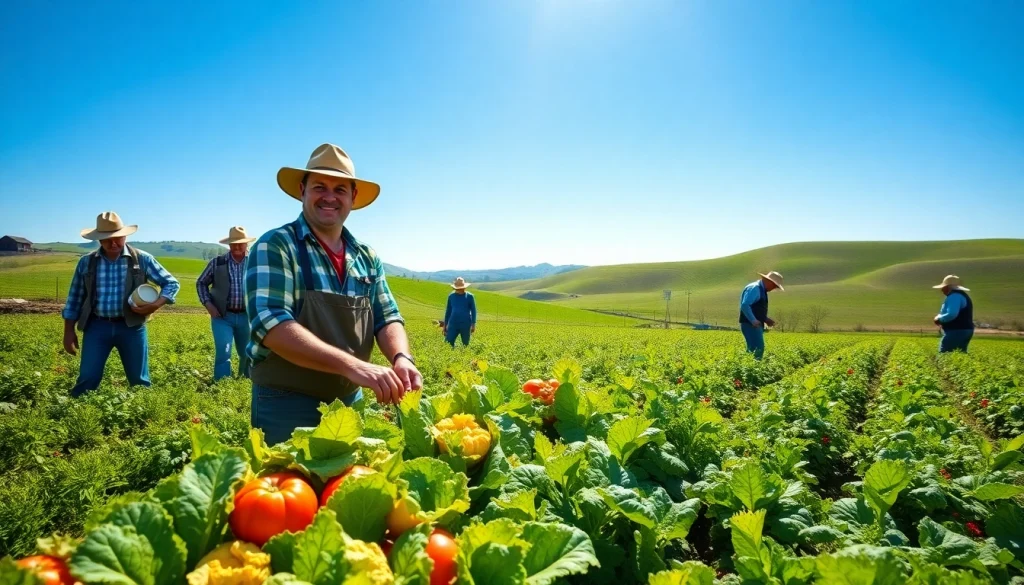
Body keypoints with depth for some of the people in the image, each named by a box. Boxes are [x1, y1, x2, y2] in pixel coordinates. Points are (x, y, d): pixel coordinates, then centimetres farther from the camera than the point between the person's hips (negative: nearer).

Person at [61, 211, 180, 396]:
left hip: (132, 327, -1)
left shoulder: (142, 259, -1)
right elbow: (75, 298, 11)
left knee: (139, 381, 7)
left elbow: (172, 283, 1)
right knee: (87, 379, 0)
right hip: (97, 326, 1)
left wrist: (156, 304, -16)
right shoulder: (86, 262, 4)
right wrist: (69, 331, 8)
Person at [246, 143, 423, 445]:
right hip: (286, 404, -5)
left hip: (351, 402, 6)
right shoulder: (274, 247, -11)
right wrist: (352, 365, -34)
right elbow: (272, 324, -23)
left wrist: (401, 358, -20)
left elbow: (388, 318, 4)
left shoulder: (368, 258, 6)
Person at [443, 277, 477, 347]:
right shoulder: (451, 296, 6)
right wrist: (445, 325, 12)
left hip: (465, 325, -2)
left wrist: (473, 324, -7)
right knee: (448, 343, -9)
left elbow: (473, 311, 2)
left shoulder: (469, 296, -1)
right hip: (453, 324, 2)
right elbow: (448, 311, 13)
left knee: (466, 344, 5)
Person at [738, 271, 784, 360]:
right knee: (758, 348, -15)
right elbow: (744, 305, -24)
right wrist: (753, 320, -28)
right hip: (750, 324, -10)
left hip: (757, 325, 10)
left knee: (753, 349, 9)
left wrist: (766, 319, 14)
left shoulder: (762, 290, 19)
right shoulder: (754, 288, -13)